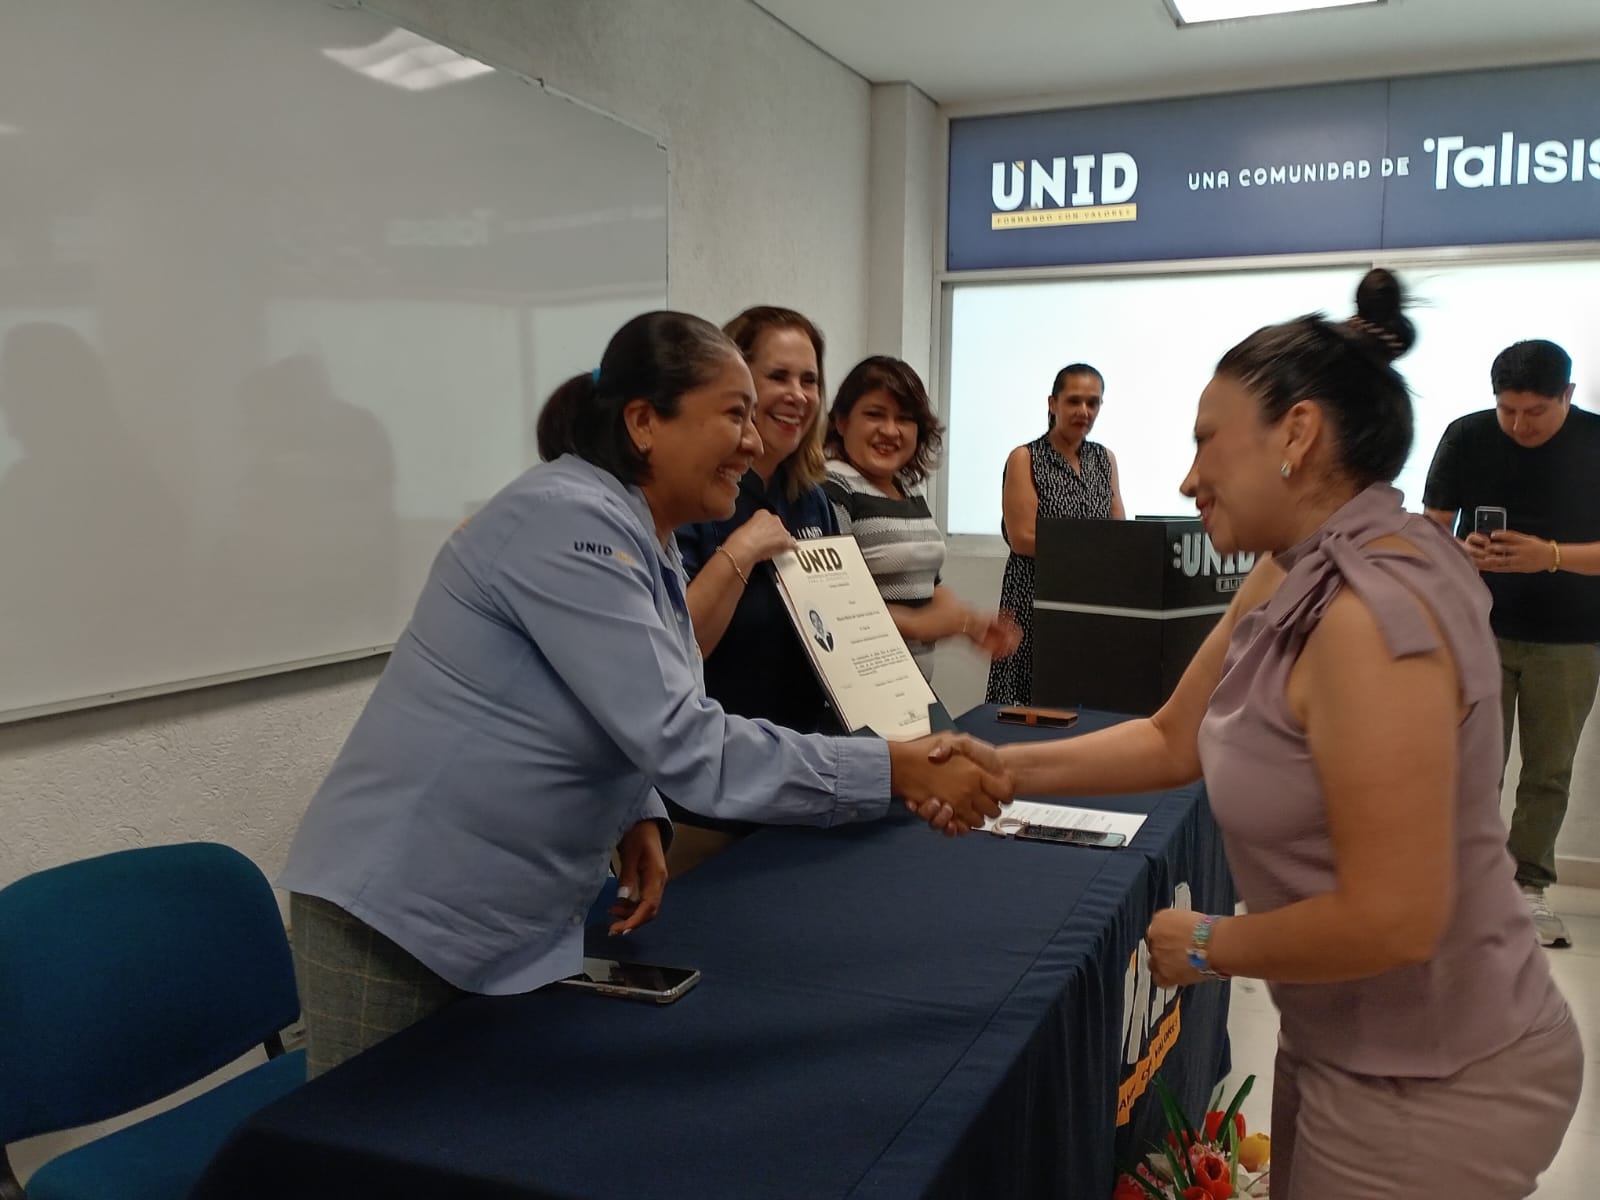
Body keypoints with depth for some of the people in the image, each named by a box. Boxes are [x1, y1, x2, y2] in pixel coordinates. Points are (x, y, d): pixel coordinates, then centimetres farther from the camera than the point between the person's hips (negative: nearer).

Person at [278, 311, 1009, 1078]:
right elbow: (682, 740, -29)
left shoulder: (641, 538, 6)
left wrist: (637, 819, -3)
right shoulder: (571, 523, -23)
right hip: (403, 916, -9)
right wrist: (897, 770, -28)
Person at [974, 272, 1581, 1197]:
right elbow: (1175, 742, 6)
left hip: (1433, 1088, -8)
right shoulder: (1295, 576, -1)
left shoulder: (1370, 614, -30)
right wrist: (999, 768, -2)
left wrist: (1209, 946, -15)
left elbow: (1391, 920, -31)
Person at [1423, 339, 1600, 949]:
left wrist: (1549, 555, -27)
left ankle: (1529, 885, 19)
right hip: (1481, 629, 0)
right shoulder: (1466, 437, -6)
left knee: (1548, 770, 7)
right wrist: (1464, 551, -22)